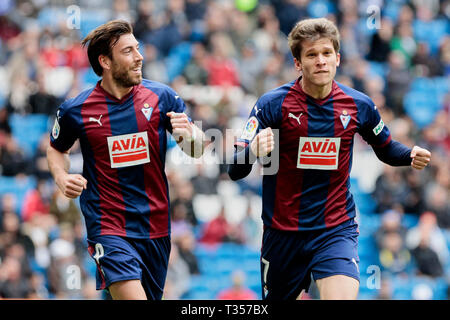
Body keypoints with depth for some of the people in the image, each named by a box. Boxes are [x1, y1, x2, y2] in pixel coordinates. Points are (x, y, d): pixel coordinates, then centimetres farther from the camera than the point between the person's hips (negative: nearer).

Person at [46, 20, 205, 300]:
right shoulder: (76, 110, -4)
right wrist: (62, 178, -4)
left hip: (155, 225, 4)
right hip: (108, 227, -4)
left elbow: (197, 150, 7)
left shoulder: (162, 96, 0)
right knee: (133, 296, -25)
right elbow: (57, 148, 16)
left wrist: (188, 133, -16)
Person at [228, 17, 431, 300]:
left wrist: (411, 155, -5)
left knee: (343, 296, -24)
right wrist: (254, 150, -36)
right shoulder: (272, 105, -10)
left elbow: (385, 148, 17)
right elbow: (235, 170, -13)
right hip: (283, 232, 0)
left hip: (336, 231, 0)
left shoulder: (359, 105, -2)